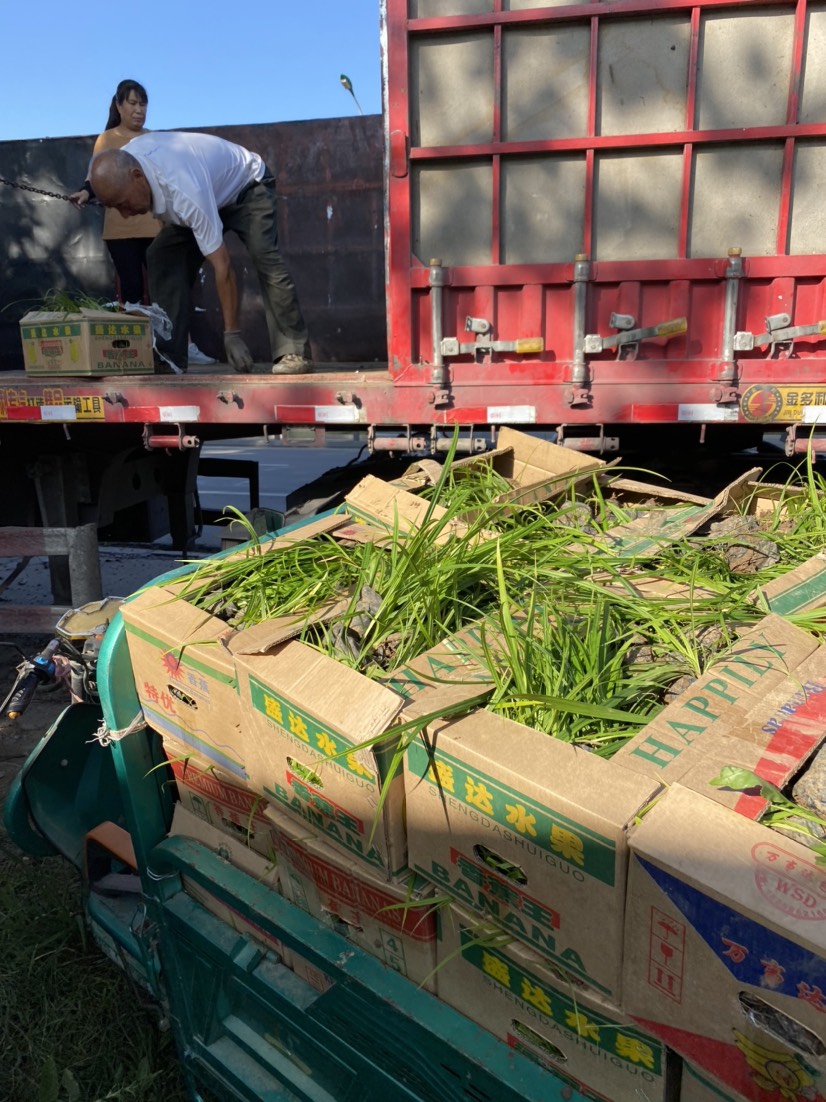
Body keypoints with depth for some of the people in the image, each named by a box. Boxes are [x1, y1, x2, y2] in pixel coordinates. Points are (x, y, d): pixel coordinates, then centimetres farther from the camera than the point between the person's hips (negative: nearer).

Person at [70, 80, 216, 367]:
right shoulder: (106, 139, 6)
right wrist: (85, 192, -24)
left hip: (155, 226, 2)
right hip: (120, 229, -2)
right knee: (131, 287, -2)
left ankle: (184, 345, -1)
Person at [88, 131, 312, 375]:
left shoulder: (185, 193, -44)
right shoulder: (122, 164, -23)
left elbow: (222, 265, -41)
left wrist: (232, 334, -39)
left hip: (248, 185, -7)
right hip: (211, 190, 7)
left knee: (264, 257, -32)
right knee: (161, 258, -10)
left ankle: (293, 353, -30)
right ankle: (169, 358, -10)